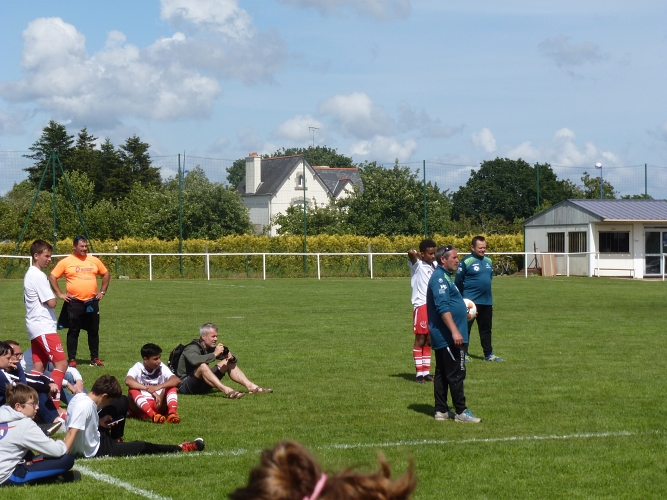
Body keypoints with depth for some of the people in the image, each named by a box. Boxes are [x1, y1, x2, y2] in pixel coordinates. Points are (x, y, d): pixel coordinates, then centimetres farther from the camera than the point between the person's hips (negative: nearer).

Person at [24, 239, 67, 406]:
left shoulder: (30, 274, 16)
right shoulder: (38, 276, -15)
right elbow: (51, 303, -17)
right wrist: (53, 297, 4)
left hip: (35, 328, 10)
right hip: (44, 327, -10)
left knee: (38, 367, 8)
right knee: (61, 363, -12)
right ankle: (53, 405, -16)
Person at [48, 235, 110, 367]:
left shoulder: (94, 261, 8)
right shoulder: (66, 262, -2)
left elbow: (106, 274, 20)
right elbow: (52, 277, -1)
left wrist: (102, 292, 12)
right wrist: (60, 294, -5)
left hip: (92, 302, 3)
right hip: (74, 303, -3)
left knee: (94, 331, 8)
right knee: (73, 332, 2)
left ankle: (95, 358, 17)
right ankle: (71, 359, 7)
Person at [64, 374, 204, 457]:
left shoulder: (80, 397, -8)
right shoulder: (86, 406, -34)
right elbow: (72, 432, -38)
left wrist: (99, 422, -3)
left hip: (95, 435, 9)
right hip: (96, 449, -9)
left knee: (122, 402, 13)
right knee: (142, 446, 4)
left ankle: (116, 440, 31)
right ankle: (179, 448, 24)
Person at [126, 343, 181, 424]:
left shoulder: (162, 368, -2)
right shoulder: (138, 368, -9)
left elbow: (177, 380, -19)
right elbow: (128, 381, -31)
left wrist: (158, 387, -35)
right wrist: (148, 389, -40)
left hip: (158, 406, 2)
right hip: (140, 408, -2)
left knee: (172, 387, -14)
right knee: (132, 389, -29)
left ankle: (172, 413, -37)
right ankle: (153, 416, -46)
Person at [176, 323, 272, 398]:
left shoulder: (210, 348, 8)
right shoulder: (192, 348, -17)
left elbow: (229, 358, 14)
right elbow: (195, 360, -42)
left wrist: (231, 357, -11)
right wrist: (214, 354, -33)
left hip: (202, 385, 9)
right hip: (185, 386, -9)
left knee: (228, 363, 5)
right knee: (202, 366, -37)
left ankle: (251, 386, -11)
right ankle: (227, 391, -52)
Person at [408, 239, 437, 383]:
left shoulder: (432, 266, 15)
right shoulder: (417, 265, -6)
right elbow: (410, 253, -27)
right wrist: (416, 254, -6)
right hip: (421, 306, -7)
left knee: (428, 341, 9)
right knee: (420, 340, -3)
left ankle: (426, 372, 14)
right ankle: (419, 373, 0)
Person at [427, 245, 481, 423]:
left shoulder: (444, 276, 17)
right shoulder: (440, 278, -16)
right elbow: (443, 307, -24)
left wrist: (464, 311, 23)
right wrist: (454, 331, -27)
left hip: (443, 336, 11)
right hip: (448, 337, -11)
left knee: (442, 374, 11)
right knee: (456, 374, -7)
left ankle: (441, 411, 14)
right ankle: (461, 412, -4)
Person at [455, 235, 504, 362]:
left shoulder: (488, 261, 10)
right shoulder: (466, 262, -9)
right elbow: (458, 282, -6)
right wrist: (462, 298, -1)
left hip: (487, 301, 6)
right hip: (470, 302, -6)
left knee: (486, 328, 12)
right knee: (466, 327, -1)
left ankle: (488, 354, 19)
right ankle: (463, 354, 4)